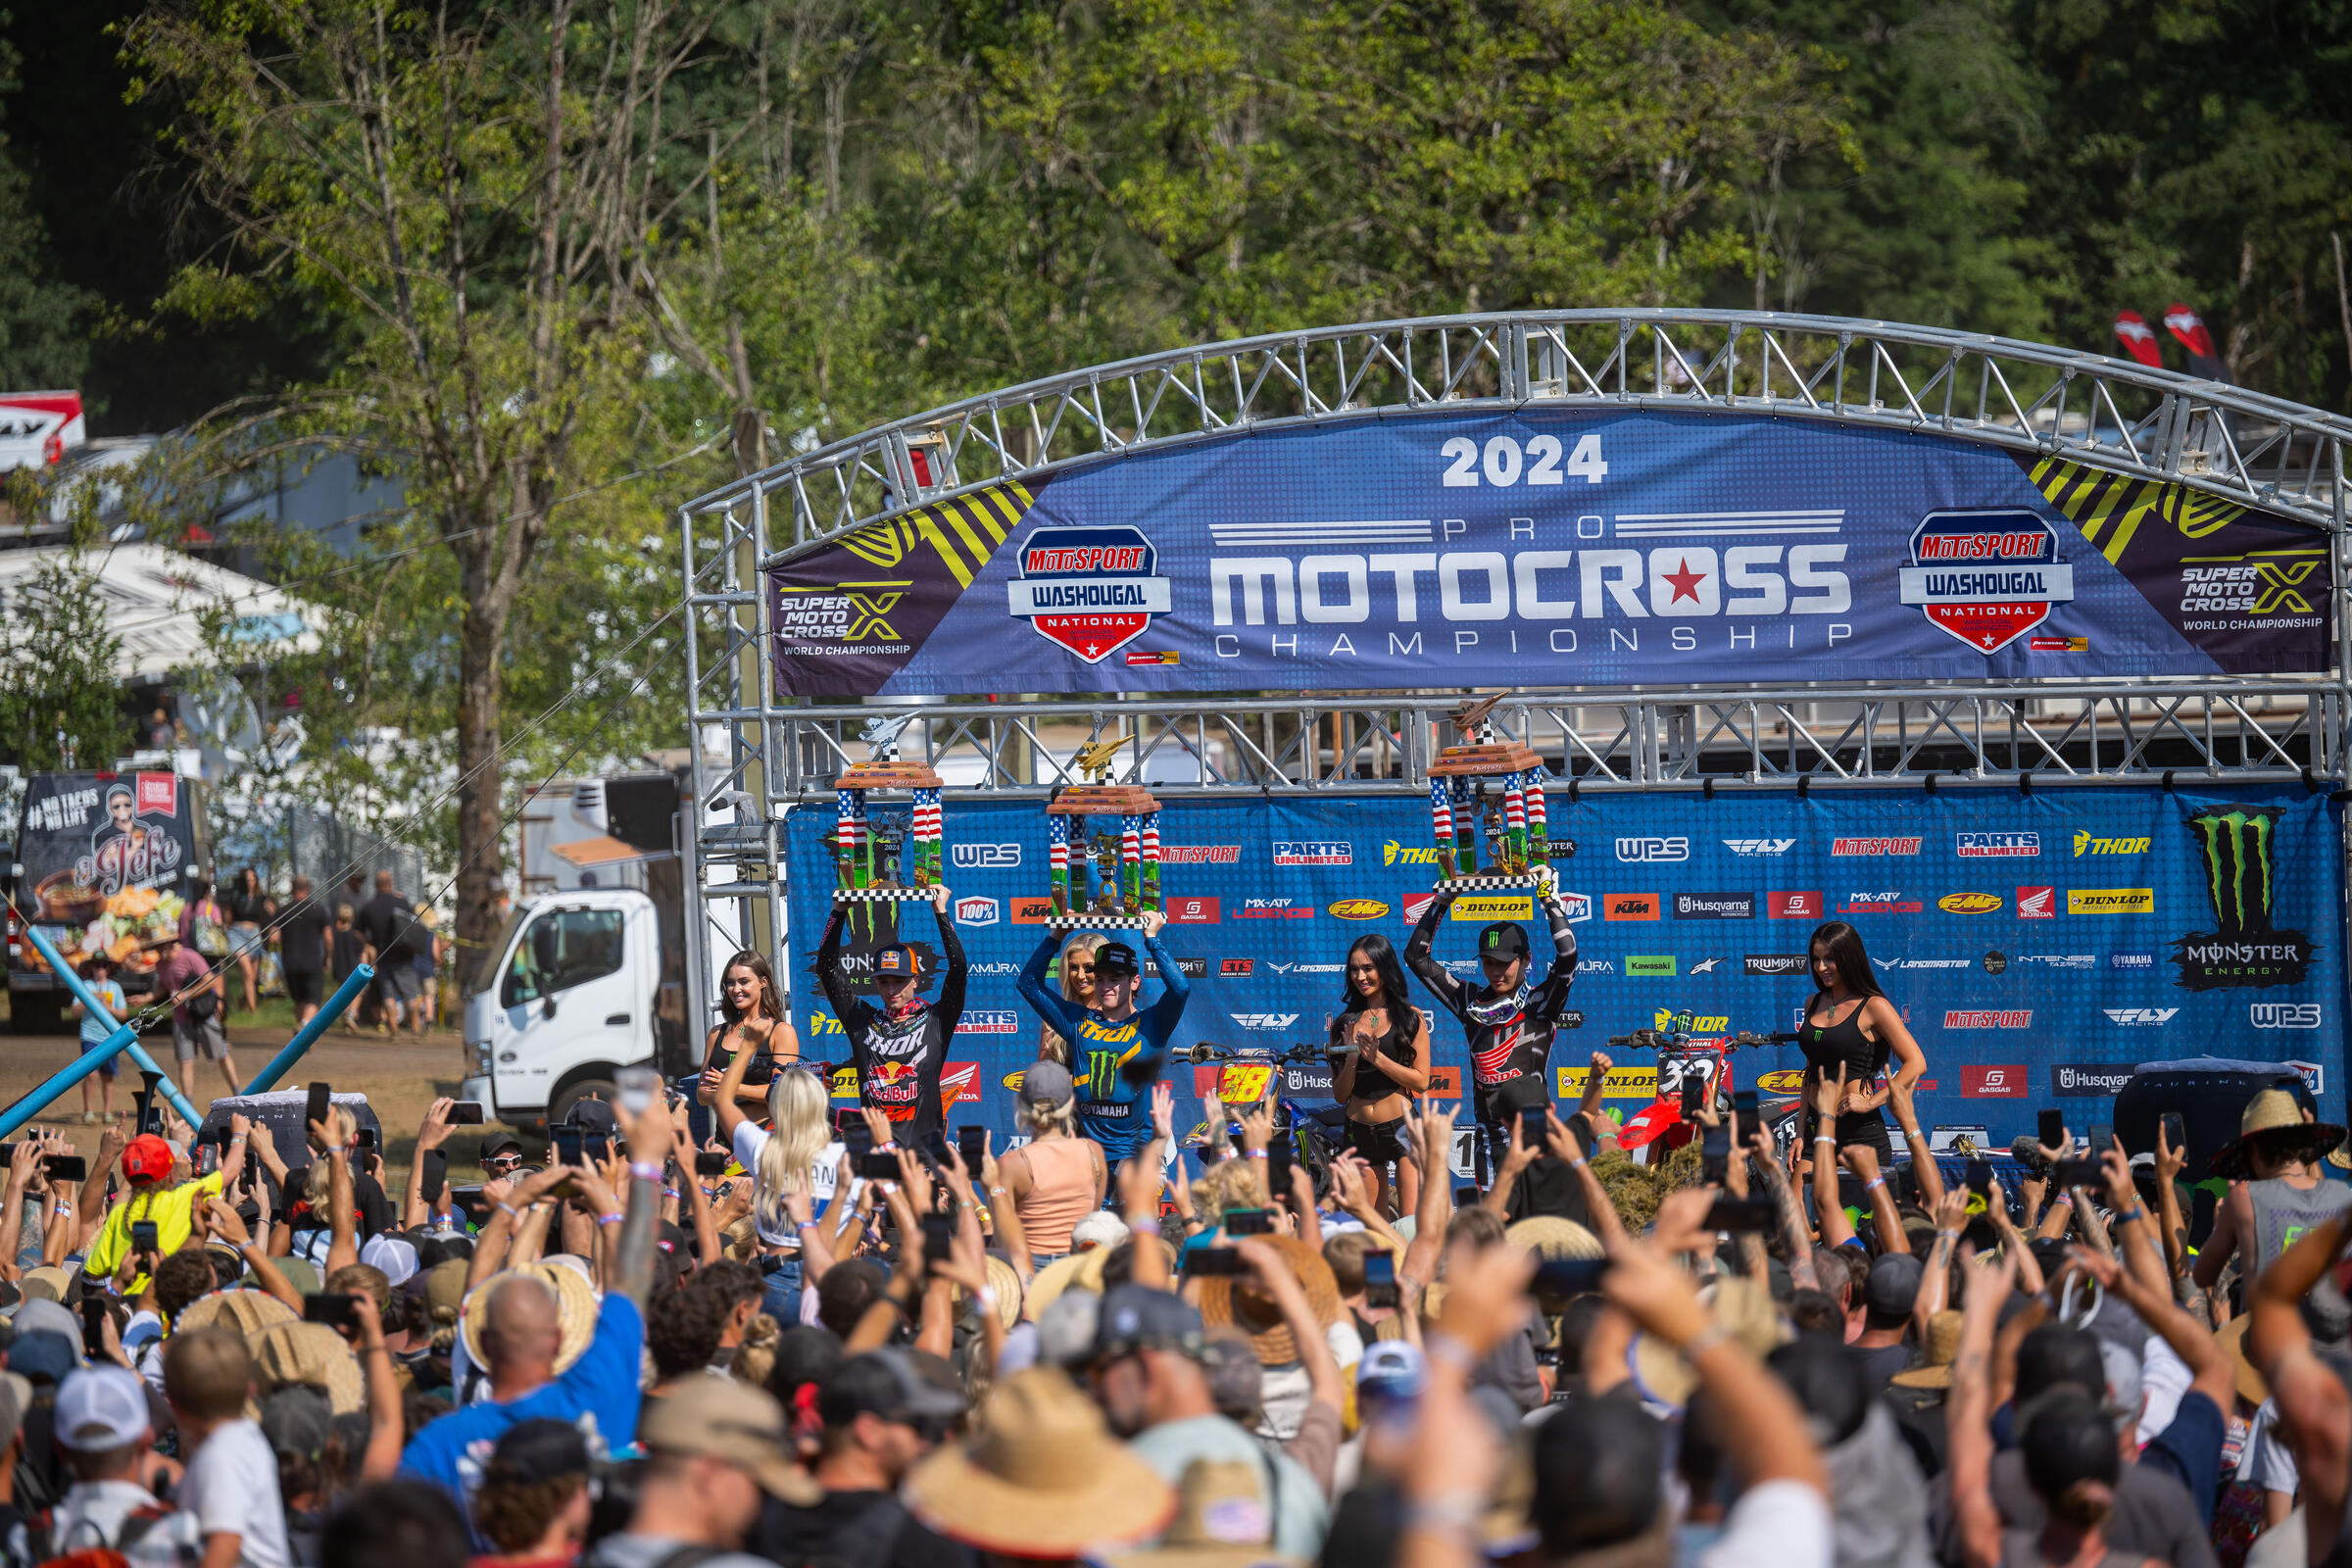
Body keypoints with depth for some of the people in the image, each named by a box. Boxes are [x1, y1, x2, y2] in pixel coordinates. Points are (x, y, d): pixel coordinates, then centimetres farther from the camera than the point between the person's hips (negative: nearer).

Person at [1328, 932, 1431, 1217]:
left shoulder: (1410, 1018, 2)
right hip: (1360, 1133, 4)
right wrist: (1351, 1060, -10)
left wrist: (1377, 1058, -14)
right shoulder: (1344, 1024, 9)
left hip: (1402, 1126, -4)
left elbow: (1421, 1081, -4)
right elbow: (1340, 1095, 9)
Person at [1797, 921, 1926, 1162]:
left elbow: (1916, 1064, -12)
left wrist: (1870, 1102, -16)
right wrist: (1800, 1134, 11)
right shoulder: (1814, 1005, 13)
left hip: (1860, 1131, -6)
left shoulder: (1873, 1007, -6)